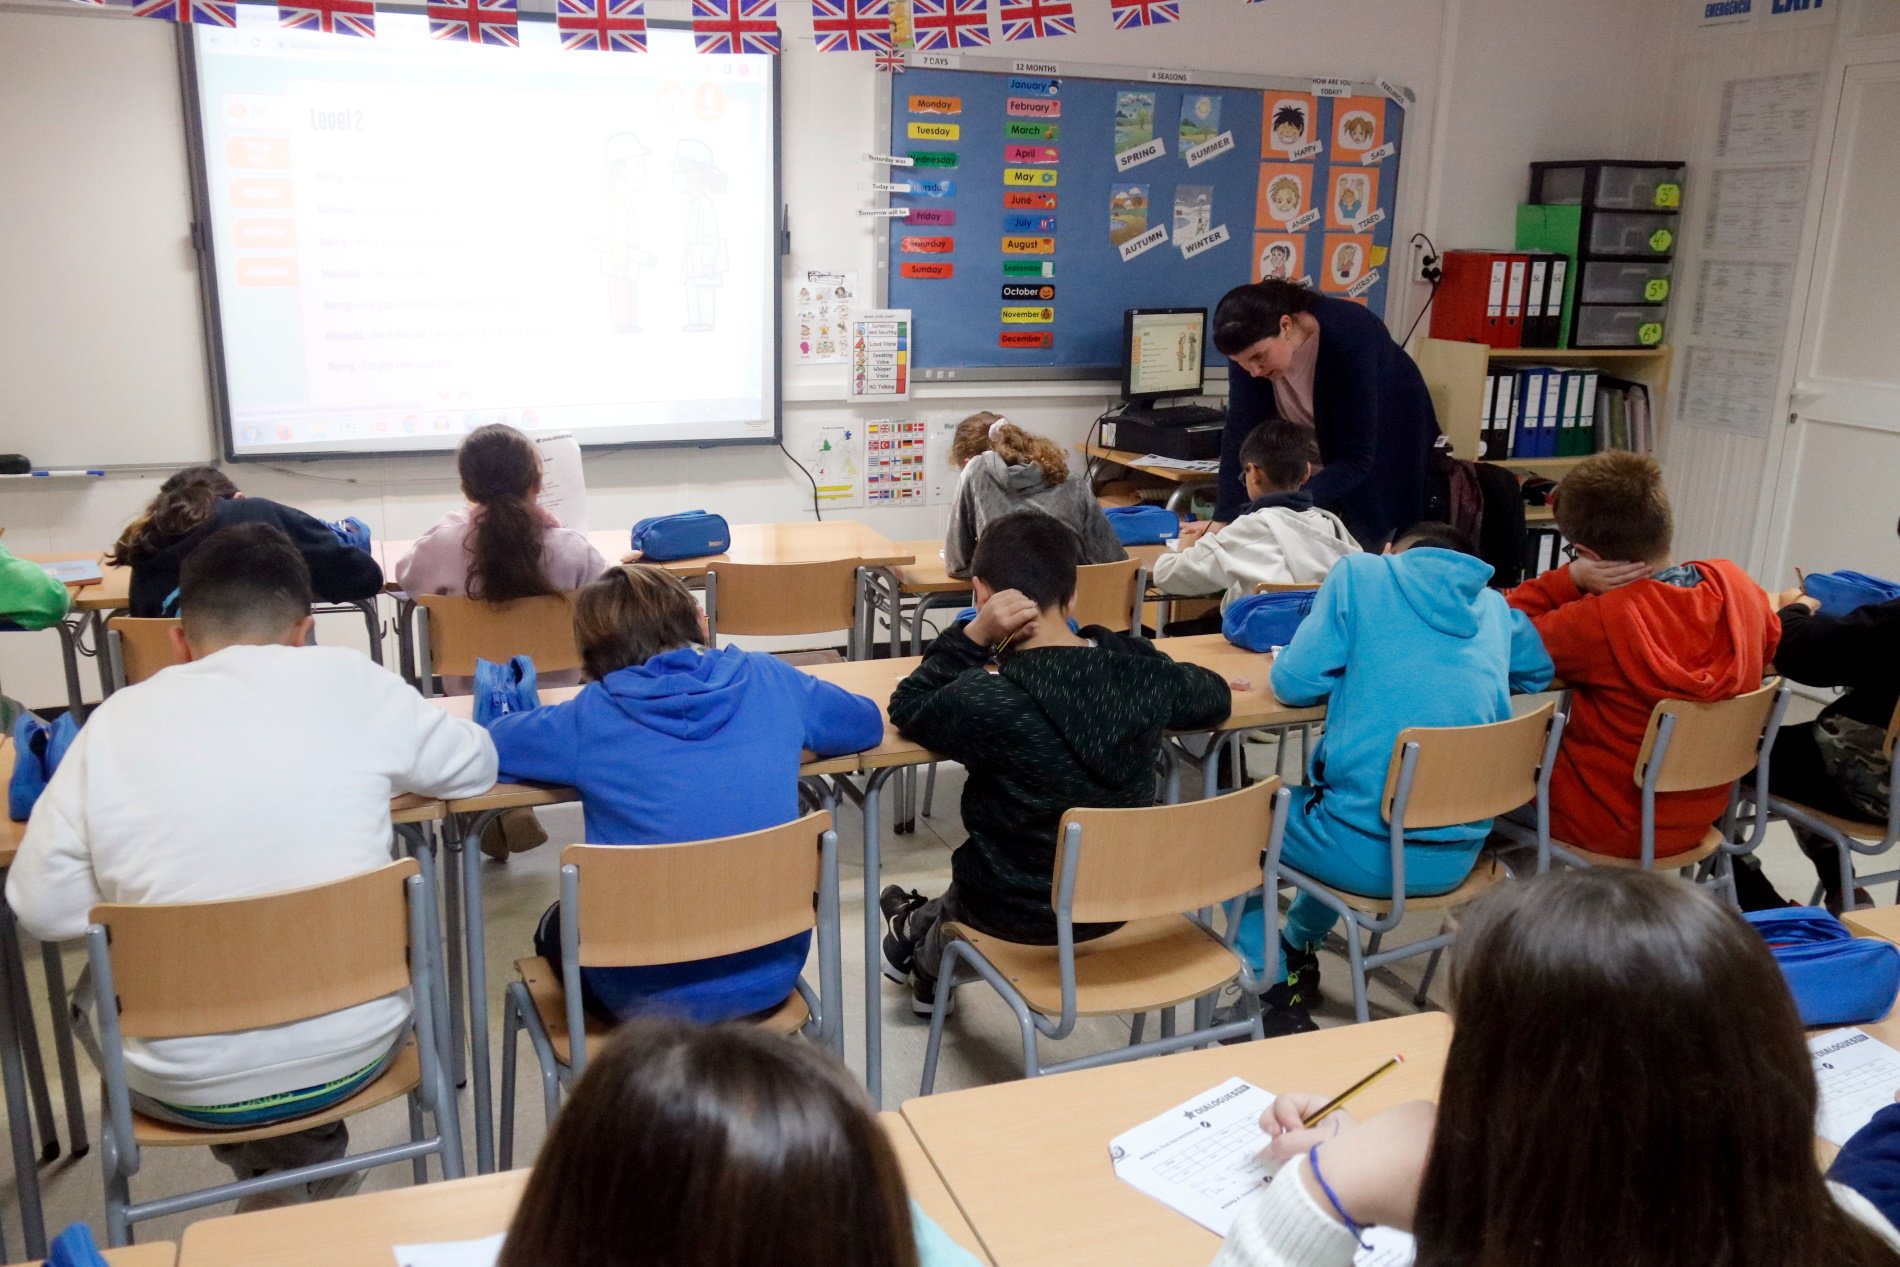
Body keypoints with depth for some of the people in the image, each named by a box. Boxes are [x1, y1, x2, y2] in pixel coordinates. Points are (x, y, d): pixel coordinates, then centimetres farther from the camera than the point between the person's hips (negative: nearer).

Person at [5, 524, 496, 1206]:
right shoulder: (348, 680, -9)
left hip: (185, 1087, 0)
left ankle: (286, 1171, 30)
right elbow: (477, 766, 5)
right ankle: (313, 1164, 34)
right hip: (350, 1054, 1)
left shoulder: (118, 720, -7)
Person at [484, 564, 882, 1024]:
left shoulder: (589, 719, -12)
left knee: (555, 927, 31)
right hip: (771, 975, 3)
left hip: (651, 996, -3)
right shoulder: (769, 680, -6)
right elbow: (867, 723, 10)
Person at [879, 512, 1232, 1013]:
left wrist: (972, 635, -20)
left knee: (965, 892, 32)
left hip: (1022, 913, -4)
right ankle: (922, 926, 59)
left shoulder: (991, 701, -31)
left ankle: (913, 933, 62)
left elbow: (907, 709, -11)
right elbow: (1215, 696, 6)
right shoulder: (1143, 670, -15)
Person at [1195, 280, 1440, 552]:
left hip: (1382, 458, -4)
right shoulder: (1249, 344, -24)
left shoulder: (1349, 339, -36)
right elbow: (1241, 431, -24)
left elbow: (1356, 459, -36)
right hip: (1315, 452, 4)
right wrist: (1224, 519, -32)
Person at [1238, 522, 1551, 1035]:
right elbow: (1540, 669, 28)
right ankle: (1298, 947, 47)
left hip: (1367, 853, -6)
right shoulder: (1491, 604, 12)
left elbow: (1295, 683, -5)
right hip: (1458, 857, 6)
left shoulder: (1362, 573, -1)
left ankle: (1272, 984, 14)